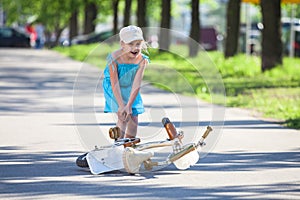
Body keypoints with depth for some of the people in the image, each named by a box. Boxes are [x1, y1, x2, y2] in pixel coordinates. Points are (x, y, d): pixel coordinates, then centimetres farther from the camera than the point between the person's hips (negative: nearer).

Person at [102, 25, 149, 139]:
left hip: (130, 90, 4)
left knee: (134, 118, 2)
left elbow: (137, 84, -25)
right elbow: (115, 84, -28)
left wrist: (129, 105, -29)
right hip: (114, 90, -3)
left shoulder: (142, 60, -23)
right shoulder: (114, 58, -30)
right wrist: (121, 105, -31)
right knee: (123, 116, -17)